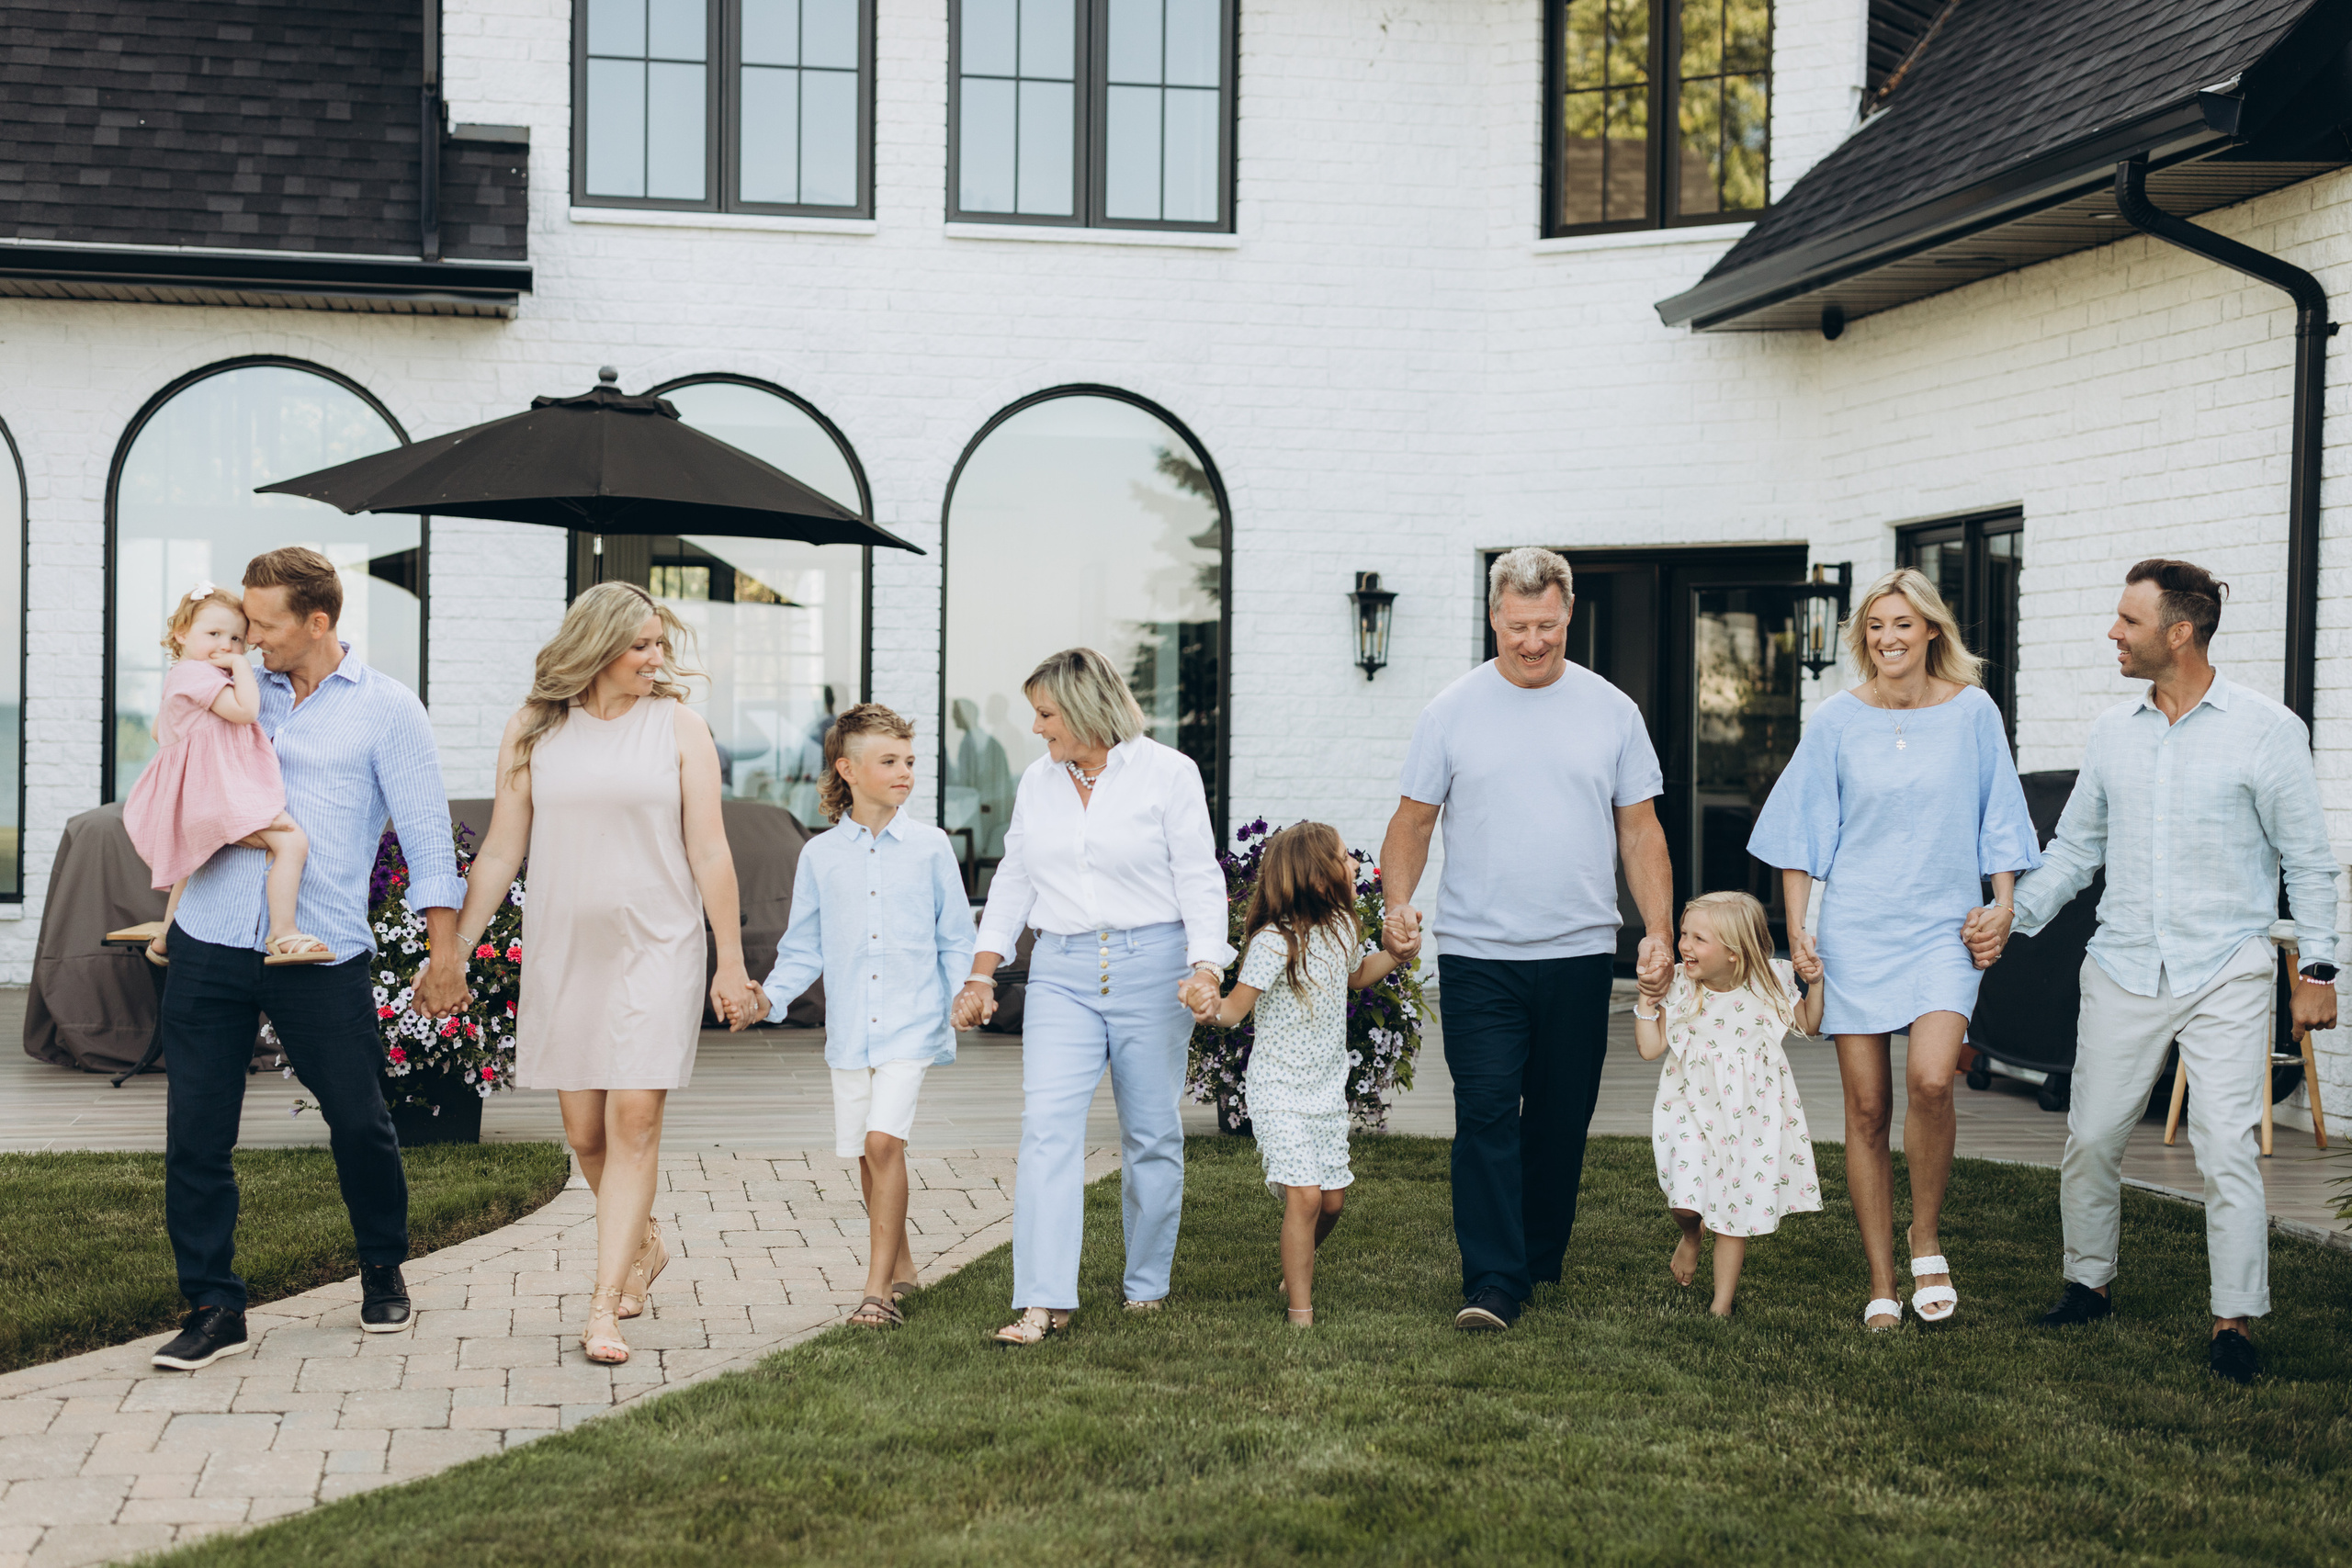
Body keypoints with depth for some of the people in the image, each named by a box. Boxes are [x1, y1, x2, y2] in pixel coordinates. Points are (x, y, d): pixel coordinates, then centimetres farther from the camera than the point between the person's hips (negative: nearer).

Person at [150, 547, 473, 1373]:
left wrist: (445, 956, -4)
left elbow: (426, 833, -1)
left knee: (359, 1123, 5)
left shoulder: (385, 709, 0)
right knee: (195, 1133, 1)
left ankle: (383, 1271, 29)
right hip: (211, 941, 4)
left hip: (321, 954, -4)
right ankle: (213, 1306, 11)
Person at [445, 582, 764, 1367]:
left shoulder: (678, 727, 1)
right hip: (562, 954, 2)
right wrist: (455, 946, 6)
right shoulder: (532, 730, 5)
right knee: (584, 1133, 8)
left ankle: (604, 1308, -8)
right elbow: (501, 851, 8)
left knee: (634, 1123, -9)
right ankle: (643, 1245, 34)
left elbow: (709, 854, 0)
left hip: (655, 949, -2)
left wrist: (731, 965, -2)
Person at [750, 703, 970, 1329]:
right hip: (848, 1030, 3)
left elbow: (955, 939, 9)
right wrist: (769, 996, -3)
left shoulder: (930, 846, 4)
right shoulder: (819, 856, 6)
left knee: (884, 1140, -15)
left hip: (910, 1024, -3)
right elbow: (804, 949, 11)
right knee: (865, 1153, 8)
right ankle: (901, 1267, 27)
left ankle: (878, 1288, -10)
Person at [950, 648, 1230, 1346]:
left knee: (1151, 1133, 5)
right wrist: (981, 974, 12)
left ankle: (1147, 1285, 22)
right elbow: (1013, 881, 18)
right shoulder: (1037, 780, 13)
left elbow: (1199, 878, -3)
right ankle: (1045, 1302, -15)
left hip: (1150, 966, -3)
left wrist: (1205, 966, -15)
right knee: (1048, 1123, -11)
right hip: (1062, 971, 3)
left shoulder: (1167, 772, -1)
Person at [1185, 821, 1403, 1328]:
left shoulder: (1342, 927, 3)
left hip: (1327, 1088, 7)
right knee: (1305, 1195, -16)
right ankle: (1301, 1311, -7)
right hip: (1278, 1091, -7)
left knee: (1332, 1198, 8)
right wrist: (1212, 1010, -44)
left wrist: (1395, 953, 10)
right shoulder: (1275, 940, -20)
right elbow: (1237, 1006, -22)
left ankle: (1297, 1268, 36)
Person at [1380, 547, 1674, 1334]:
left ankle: (1539, 1263, 24)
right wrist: (1398, 904, -10)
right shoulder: (1452, 712, 2)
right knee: (1486, 1114, -9)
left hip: (1581, 952, 2)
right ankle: (1492, 1282, -9)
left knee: (1561, 1120, 10)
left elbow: (1640, 831, 9)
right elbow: (1413, 823, 6)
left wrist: (1658, 929, 0)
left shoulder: (1611, 711, 6)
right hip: (1477, 953, -2)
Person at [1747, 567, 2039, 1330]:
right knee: (1866, 1108, 1)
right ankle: (1882, 1284, 11)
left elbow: (1999, 823, 10)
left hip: (1942, 926, -1)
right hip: (1856, 930, 1)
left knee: (1930, 1080, -22)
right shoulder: (1837, 722, 2)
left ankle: (1925, 1240, 2)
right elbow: (1802, 831, 7)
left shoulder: (1972, 713, 3)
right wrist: (1796, 923, 2)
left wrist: (2003, 912, 4)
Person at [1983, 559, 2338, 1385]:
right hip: (2123, 968, 4)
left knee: (2227, 1146, -8)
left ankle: (2235, 1319, 3)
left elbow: (2307, 859, 1)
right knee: (2089, 1139, 7)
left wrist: (2317, 968, -1)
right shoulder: (2111, 732, 8)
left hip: (2225, 974, -4)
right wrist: (2013, 915, 3)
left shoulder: (2266, 729, -4)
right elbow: (2075, 847, 15)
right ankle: (2090, 1280, 26)